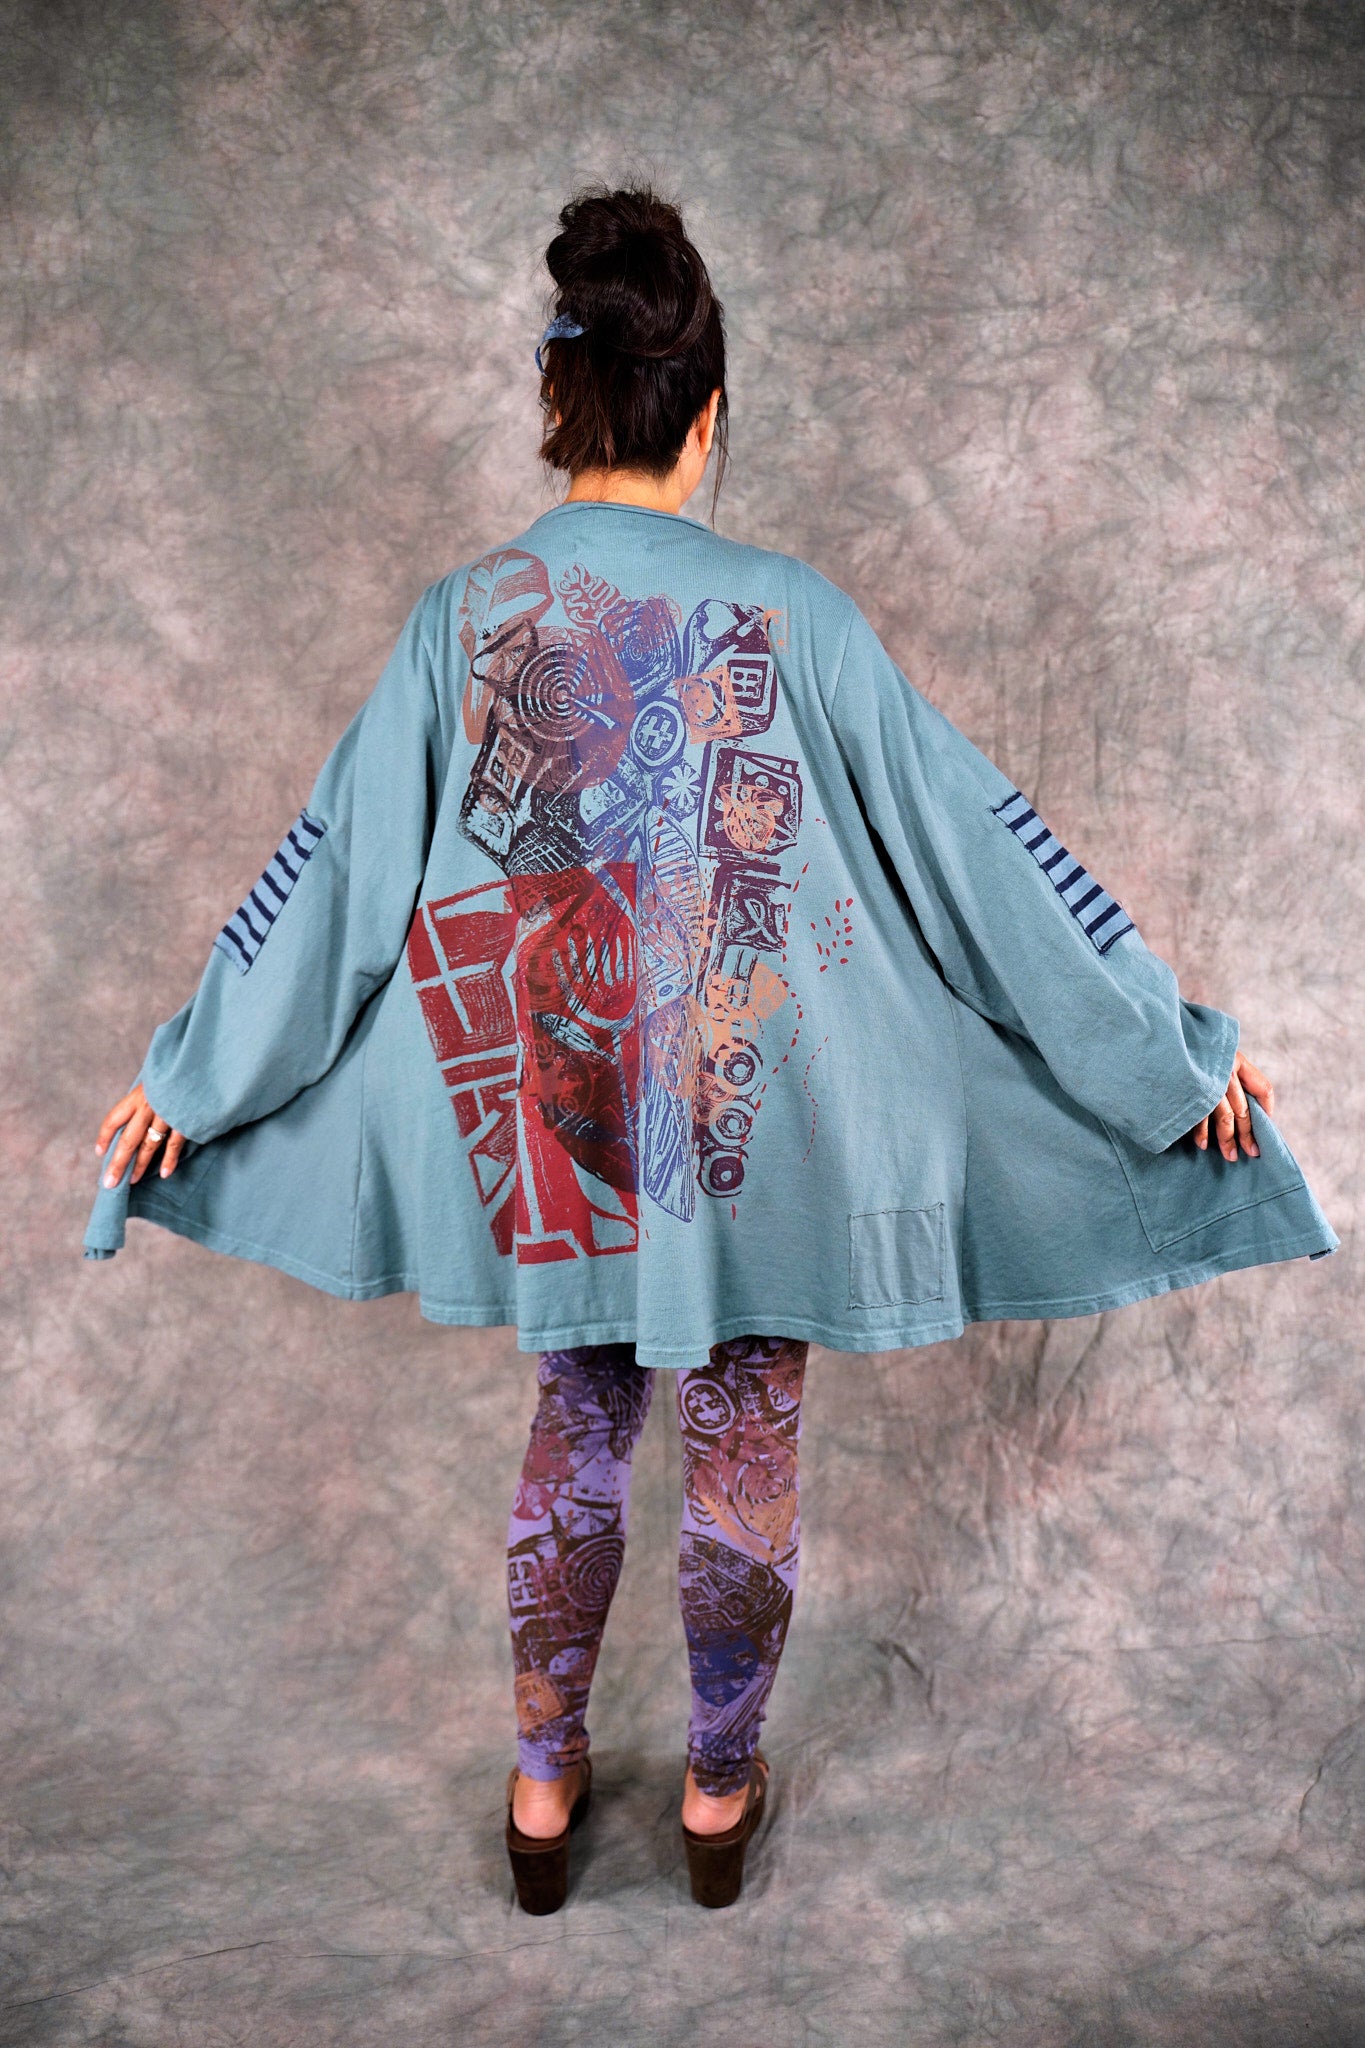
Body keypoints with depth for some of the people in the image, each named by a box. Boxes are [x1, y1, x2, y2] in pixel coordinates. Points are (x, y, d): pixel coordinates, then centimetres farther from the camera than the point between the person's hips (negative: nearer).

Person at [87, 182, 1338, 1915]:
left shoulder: (463, 619, -6)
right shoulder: (787, 615, -13)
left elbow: (329, 876, -1)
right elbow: (981, 849, -10)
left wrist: (187, 1073, 12)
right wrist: (1177, 1050, 0)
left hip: (546, 1116, 3)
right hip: (759, 1121, -2)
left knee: (576, 1431, 23)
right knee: (744, 1455, 16)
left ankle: (544, 1783, 35)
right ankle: (720, 1788, 36)